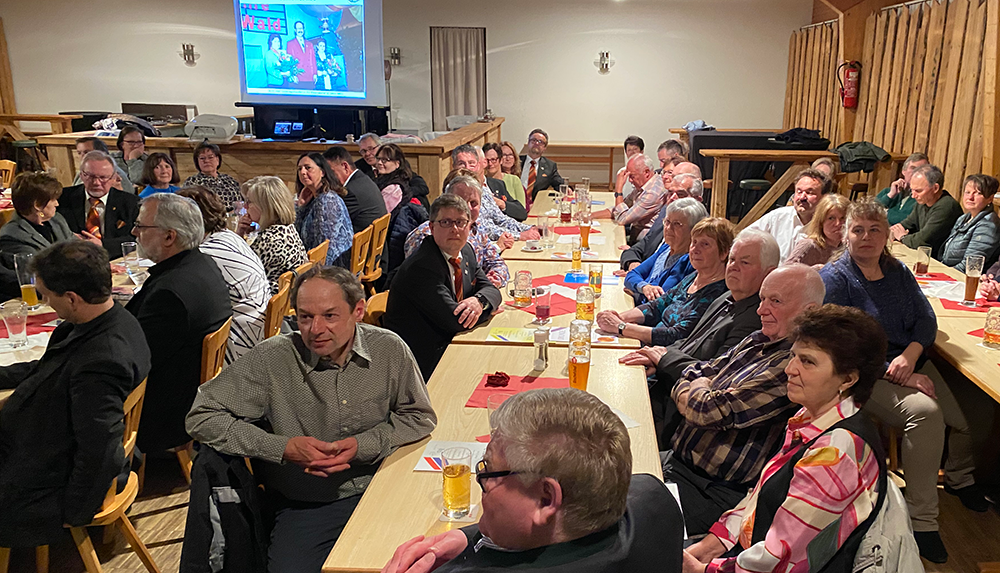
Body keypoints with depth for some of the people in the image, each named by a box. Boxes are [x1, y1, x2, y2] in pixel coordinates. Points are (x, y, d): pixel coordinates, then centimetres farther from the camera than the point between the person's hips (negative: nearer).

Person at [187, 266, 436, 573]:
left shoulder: (389, 350, -6)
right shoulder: (271, 359, -11)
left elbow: (420, 417, 5)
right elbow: (201, 417, -7)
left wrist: (364, 445, -13)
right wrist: (283, 447, -17)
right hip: (304, 506, -1)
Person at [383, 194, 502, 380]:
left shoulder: (466, 251, 6)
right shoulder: (421, 266, -22)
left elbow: (491, 289, 8)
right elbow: (454, 319, -26)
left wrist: (479, 301, -17)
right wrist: (489, 309, -8)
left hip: (446, 346, 8)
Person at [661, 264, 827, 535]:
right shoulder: (759, 340, 10)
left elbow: (711, 412, -22)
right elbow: (700, 373, 17)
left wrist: (690, 391, 0)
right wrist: (696, 390, -7)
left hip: (715, 494, -9)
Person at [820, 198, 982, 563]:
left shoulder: (898, 272, 12)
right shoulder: (835, 278, -8)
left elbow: (926, 319, 9)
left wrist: (910, 356, -14)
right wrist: (901, 378, -18)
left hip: (912, 362, 6)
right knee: (924, 410, -31)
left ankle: (959, 478, 21)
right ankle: (922, 520, -21)